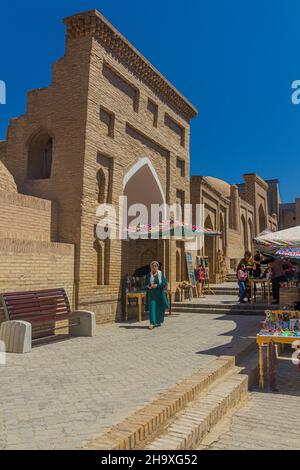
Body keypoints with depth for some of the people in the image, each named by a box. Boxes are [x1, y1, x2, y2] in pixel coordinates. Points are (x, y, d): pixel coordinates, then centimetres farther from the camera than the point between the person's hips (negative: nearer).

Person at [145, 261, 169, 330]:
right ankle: (152, 323, -13)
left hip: (159, 293, 0)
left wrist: (157, 285, -19)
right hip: (151, 294, 0)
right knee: (152, 307, -10)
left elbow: (164, 283, -5)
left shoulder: (161, 274, 2)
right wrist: (148, 286, -15)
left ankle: (159, 321, 28)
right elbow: (145, 284, 7)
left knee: (159, 308, 7)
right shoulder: (148, 275, 5)